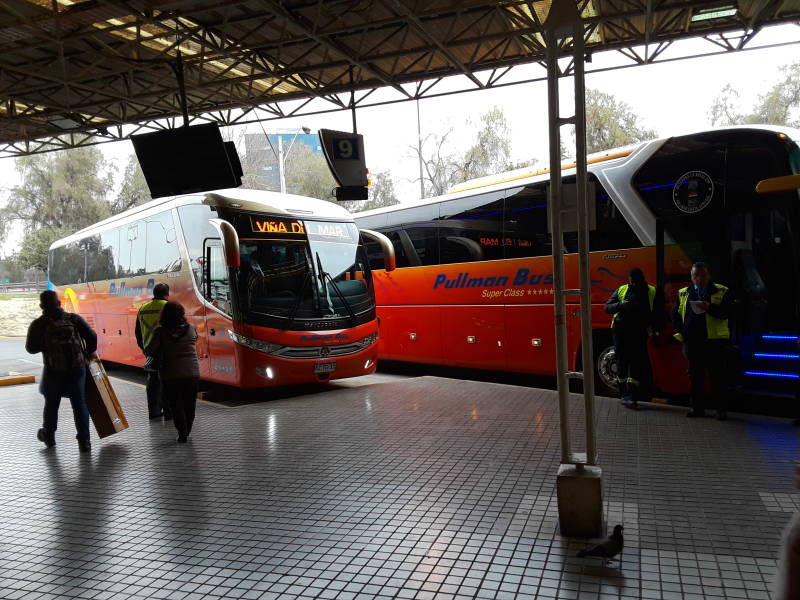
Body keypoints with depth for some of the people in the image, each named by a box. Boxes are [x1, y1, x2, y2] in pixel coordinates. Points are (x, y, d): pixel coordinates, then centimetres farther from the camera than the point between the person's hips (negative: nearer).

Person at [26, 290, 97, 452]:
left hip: (54, 372, 0)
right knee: (79, 404, 7)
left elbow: (31, 348, -3)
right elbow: (92, 337, -3)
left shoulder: (39, 324, -4)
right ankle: (84, 441, 4)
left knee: (51, 404, 19)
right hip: (77, 369, 1)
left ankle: (48, 435, 38)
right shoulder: (74, 318, 0)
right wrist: (89, 353, 14)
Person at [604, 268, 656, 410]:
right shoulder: (621, 290, 9)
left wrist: (652, 326, -11)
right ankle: (624, 394, 15)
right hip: (620, 330, 1)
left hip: (639, 332, -1)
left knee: (636, 362, -9)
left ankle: (632, 397, -11)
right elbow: (607, 307, 4)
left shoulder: (652, 292, 8)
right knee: (622, 361, 5)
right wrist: (621, 305, -15)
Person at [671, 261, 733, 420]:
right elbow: (675, 314, 16)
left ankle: (721, 409, 7)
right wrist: (681, 332, 3)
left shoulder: (721, 292, 3)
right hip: (692, 341, 4)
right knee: (695, 375, 8)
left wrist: (709, 307, -25)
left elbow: (726, 312, -8)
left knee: (717, 376, 0)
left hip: (714, 341, -3)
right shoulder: (683, 293, 13)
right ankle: (697, 408, 17)